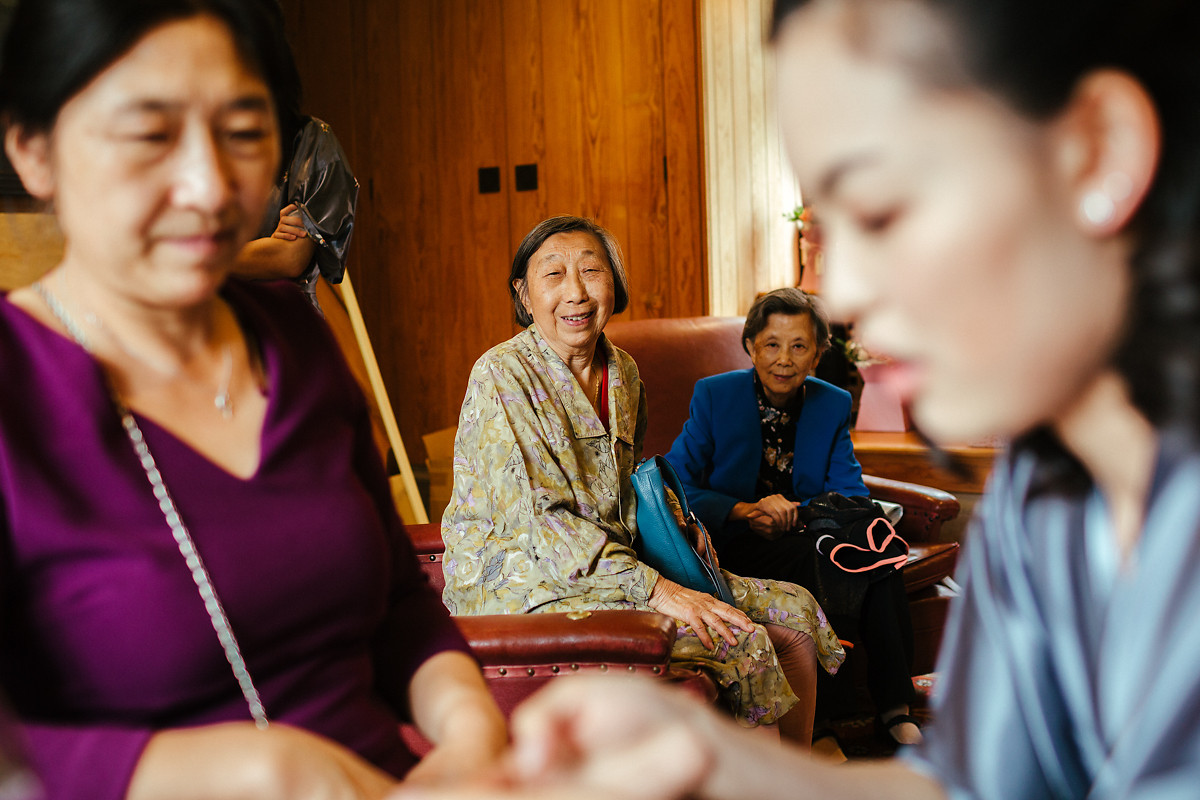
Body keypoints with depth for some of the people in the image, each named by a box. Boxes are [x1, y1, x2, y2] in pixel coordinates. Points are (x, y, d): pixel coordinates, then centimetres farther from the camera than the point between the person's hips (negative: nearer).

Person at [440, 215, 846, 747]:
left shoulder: (622, 373, 10)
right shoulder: (501, 377, -13)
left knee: (795, 613, 2)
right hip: (523, 582, -8)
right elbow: (536, 522, -20)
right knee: (732, 639, -23)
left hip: (616, 567, 8)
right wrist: (655, 589, -27)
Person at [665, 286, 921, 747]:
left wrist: (793, 515, -23)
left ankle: (895, 710, -24)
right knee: (817, 561, -34)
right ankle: (819, 726, -29)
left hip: (808, 534, 4)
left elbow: (850, 494, -1)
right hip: (732, 542, -3)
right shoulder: (713, 396, -4)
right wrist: (746, 511, -25)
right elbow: (674, 487, -10)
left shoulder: (834, 404, 5)